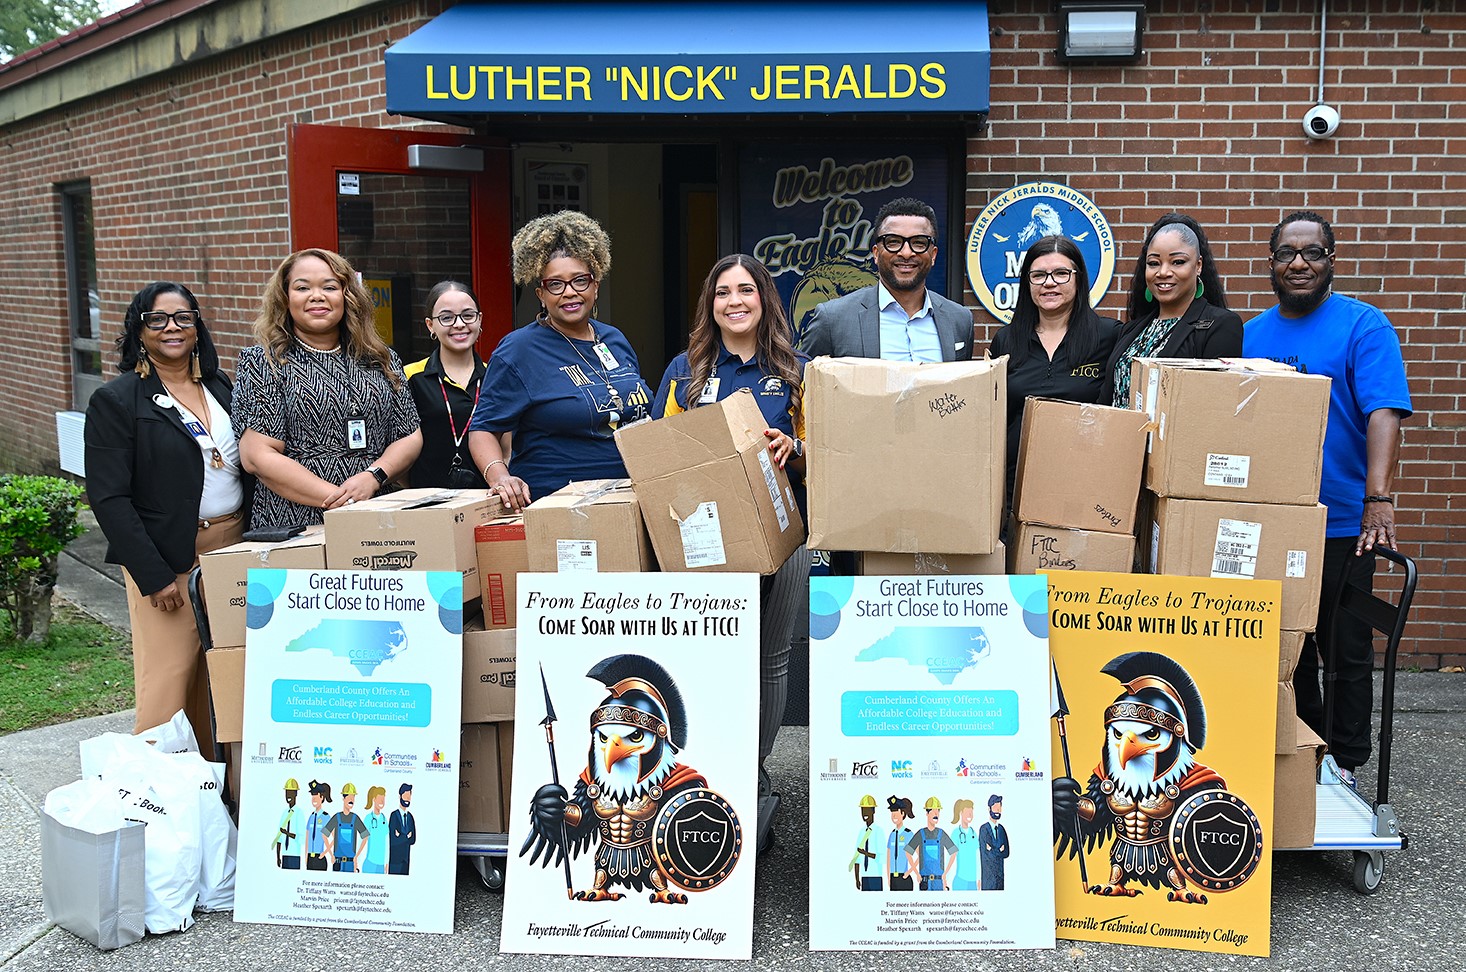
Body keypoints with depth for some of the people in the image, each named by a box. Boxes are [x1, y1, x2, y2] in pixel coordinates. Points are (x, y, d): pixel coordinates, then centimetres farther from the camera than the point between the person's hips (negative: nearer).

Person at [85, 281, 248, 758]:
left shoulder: (221, 387, 12)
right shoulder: (116, 400, -4)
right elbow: (109, 498, -9)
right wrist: (154, 575, -15)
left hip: (234, 550, 5)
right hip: (168, 561, -5)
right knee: (169, 682, -3)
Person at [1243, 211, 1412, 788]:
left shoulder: (1363, 325, -5)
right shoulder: (1252, 334, 9)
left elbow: (1384, 413, -16)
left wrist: (1379, 500, -27)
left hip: (1341, 520, -4)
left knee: (1345, 648, 5)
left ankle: (1345, 763, 19)